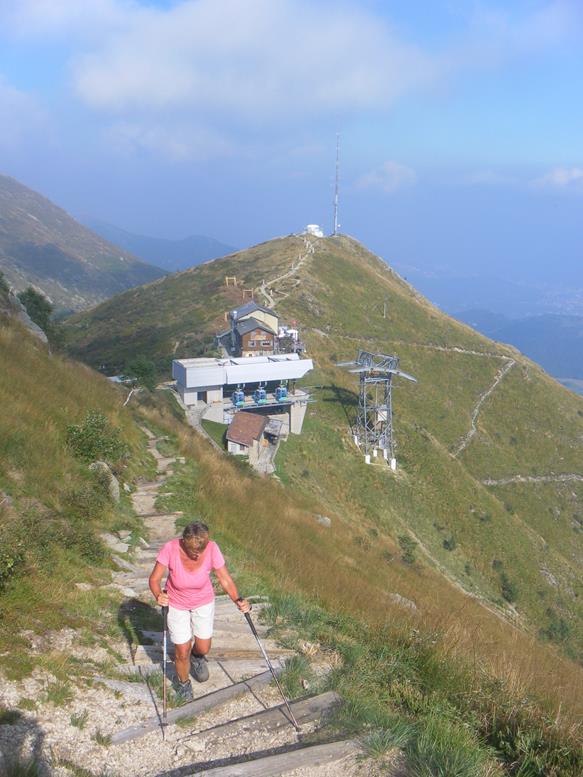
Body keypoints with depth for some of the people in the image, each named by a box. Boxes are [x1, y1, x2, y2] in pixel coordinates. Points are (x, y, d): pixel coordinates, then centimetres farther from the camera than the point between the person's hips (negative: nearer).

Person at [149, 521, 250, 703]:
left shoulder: (212, 549, -30)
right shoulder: (170, 549, -33)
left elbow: (225, 579, -22)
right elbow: (154, 579, -23)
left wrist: (238, 600, -38)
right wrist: (158, 596, -43)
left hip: (203, 602, 1)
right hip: (176, 604, -1)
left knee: (204, 648, 12)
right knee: (182, 652, 6)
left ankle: (196, 656, 52)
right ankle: (183, 683, 40)